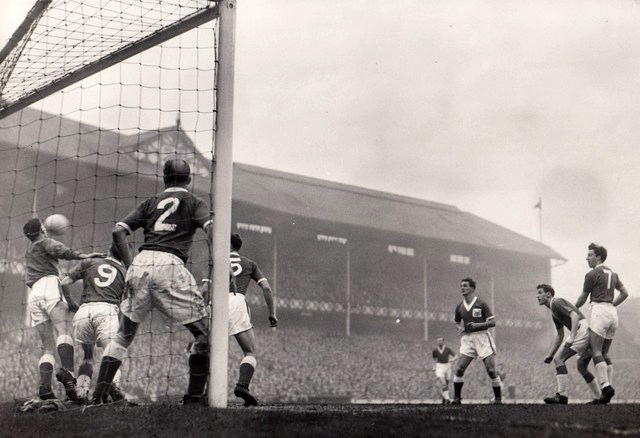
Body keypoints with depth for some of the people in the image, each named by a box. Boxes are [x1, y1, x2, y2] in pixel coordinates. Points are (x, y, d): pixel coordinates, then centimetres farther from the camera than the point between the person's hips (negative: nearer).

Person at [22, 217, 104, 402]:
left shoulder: (29, 252, 37)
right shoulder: (45, 243, 16)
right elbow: (61, 251, -8)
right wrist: (83, 256, -22)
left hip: (33, 296, 7)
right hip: (50, 287, -7)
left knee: (48, 346, 5)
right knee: (64, 331, -24)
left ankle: (45, 387, -13)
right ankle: (67, 372, -47)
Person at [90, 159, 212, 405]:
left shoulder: (150, 203, 23)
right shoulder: (194, 203, 15)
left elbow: (118, 231, 13)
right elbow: (210, 228, -5)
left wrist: (129, 266, 15)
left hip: (140, 263, 4)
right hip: (170, 265, -4)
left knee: (123, 336, 17)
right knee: (204, 333, 7)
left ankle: (99, 394, 12)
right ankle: (195, 396, 0)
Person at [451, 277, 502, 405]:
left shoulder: (481, 304, -4)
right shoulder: (460, 307, 9)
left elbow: (493, 322, -6)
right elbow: (457, 322, 24)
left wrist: (477, 325, -18)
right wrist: (460, 328, 2)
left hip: (482, 338, -4)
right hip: (467, 339, 4)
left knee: (491, 370, -5)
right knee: (459, 369, -8)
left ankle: (498, 398, 10)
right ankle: (457, 397, 4)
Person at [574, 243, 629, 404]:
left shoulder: (592, 274, -5)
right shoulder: (612, 274, 19)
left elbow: (583, 298, 2)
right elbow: (625, 293, 23)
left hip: (599, 311, -8)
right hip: (612, 313, 8)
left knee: (596, 352, -11)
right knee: (605, 354, 9)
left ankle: (605, 386, -26)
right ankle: (608, 388, 1)